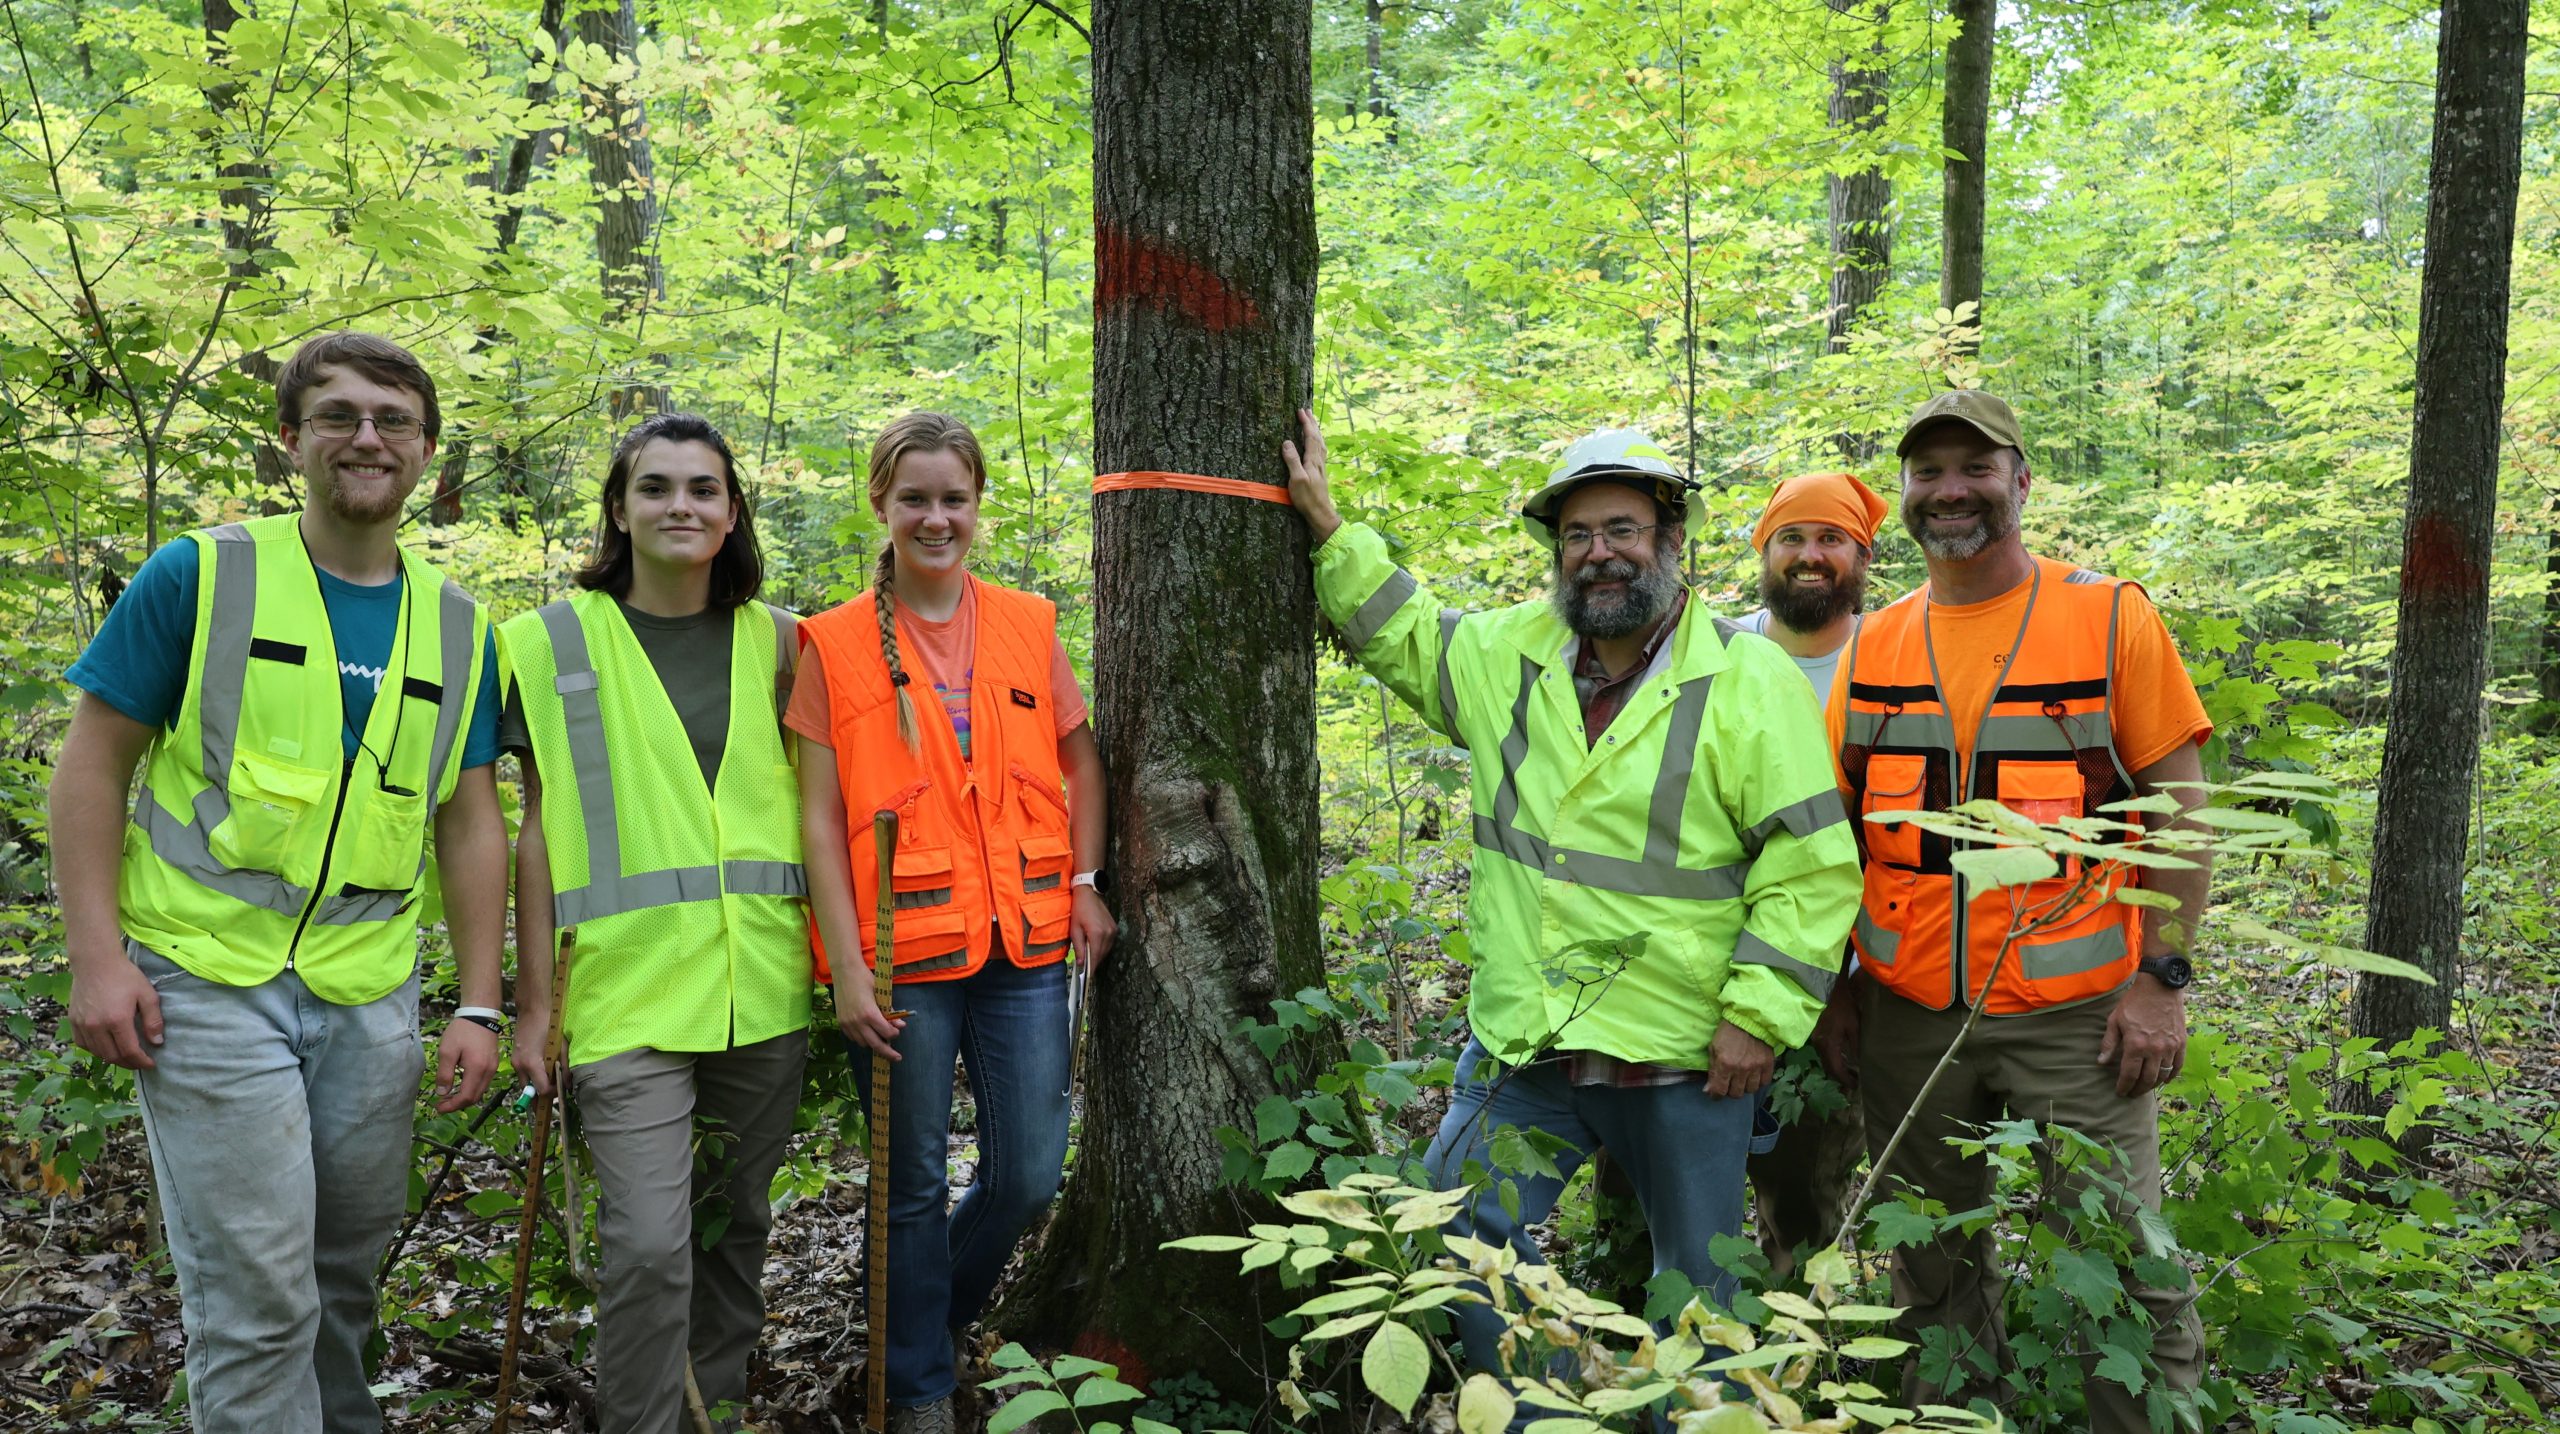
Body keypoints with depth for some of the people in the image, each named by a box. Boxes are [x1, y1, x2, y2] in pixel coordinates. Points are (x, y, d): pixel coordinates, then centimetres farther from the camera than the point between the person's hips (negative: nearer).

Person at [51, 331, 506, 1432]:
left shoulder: (457, 628, 7)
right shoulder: (200, 576, -3)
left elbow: (469, 823, 9)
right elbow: (92, 763, -2)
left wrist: (479, 1005, 4)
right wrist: (96, 957, -10)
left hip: (373, 996, 4)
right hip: (209, 981, -4)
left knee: (349, 1261, 16)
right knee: (256, 1297, -2)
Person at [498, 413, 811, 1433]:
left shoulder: (778, 643, 7)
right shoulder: (556, 643, 1)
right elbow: (537, 832, 2)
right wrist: (532, 1003, 1)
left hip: (762, 992, 3)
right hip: (629, 992, -3)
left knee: (735, 1224, 15)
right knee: (649, 1244, -8)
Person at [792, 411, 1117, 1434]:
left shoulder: (1028, 627, 6)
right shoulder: (835, 644, -1)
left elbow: (1081, 763, 16)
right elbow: (820, 815, -4)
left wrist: (1086, 883, 4)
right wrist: (846, 966, -9)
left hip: (1025, 944, 3)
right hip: (902, 952, -2)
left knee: (1031, 1175, 8)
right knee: (915, 1184, 8)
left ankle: (943, 1316, 37)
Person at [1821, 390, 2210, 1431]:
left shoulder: (2110, 618, -2)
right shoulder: (1874, 647, 7)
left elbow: (2178, 805, -2)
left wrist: (2161, 977, -9)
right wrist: (1837, 990, 8)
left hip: (2077, 1013, -3)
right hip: (1908, 1018, 3)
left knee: (2123, 1268, 0)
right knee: (1933, 1266, 15)